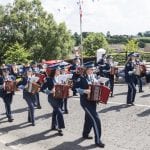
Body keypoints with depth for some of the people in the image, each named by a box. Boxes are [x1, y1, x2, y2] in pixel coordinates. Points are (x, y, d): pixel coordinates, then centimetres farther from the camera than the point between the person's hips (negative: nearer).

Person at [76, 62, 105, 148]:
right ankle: (98, 140, -5)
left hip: (93, 101, 7)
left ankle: (85, 134, 41)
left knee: (89, 118, 20)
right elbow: (77, 88, -15)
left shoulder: (93, 78, 9)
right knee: (96, 119, -13)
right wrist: (84, 91, -29)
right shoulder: (81, 78, -11)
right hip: (85, 101, -7)